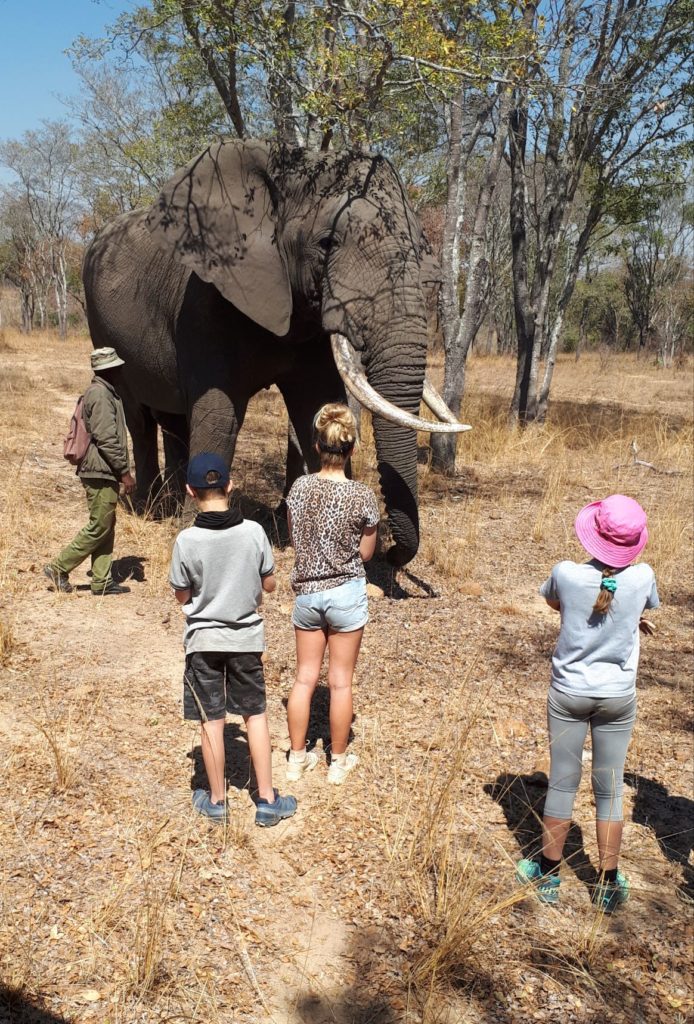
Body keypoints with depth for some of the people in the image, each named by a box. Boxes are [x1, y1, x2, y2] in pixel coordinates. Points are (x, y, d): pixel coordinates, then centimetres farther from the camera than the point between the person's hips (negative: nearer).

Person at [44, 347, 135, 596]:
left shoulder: (102, 391, 16)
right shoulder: (100, 394, -16)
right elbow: (106, 439, -21)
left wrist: (121, 470, 21)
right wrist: (125, 472, -18)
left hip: (104, 472, 10)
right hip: (102, 472, -10)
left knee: (106, 527, 11)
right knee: (99, 527, -4)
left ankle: (102, 581, 15)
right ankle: (59, 568, 5)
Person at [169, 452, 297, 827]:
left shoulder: (186, 541, -16)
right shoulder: (254, 532, -12)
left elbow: (182, 597, -5)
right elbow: (269, 584, -1)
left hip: (204, 640, -1)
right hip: (246, 637, 1)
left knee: (211, 721, 11)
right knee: (256, 715, 14)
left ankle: (216, 800, 25)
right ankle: (267, 800, 18)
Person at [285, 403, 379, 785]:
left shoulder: (299, 487, -6)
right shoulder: (362, 496, -15)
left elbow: (294, 541, 6)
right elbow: (365, 553, -4)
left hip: (306, 591, 3)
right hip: (345, 593, -3)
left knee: (304, 678, 15)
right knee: (340, 682, 9)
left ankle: (297, 757, 26)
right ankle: (338, 761, 23)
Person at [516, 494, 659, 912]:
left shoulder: (567, 574, -17)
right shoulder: (642, 578, -14)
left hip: (569, 694, -1)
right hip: (618, 698, 1)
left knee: (563, 784, 12)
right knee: (610, 789, 14)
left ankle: (548, 876, 27)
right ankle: (610, 885, 26)